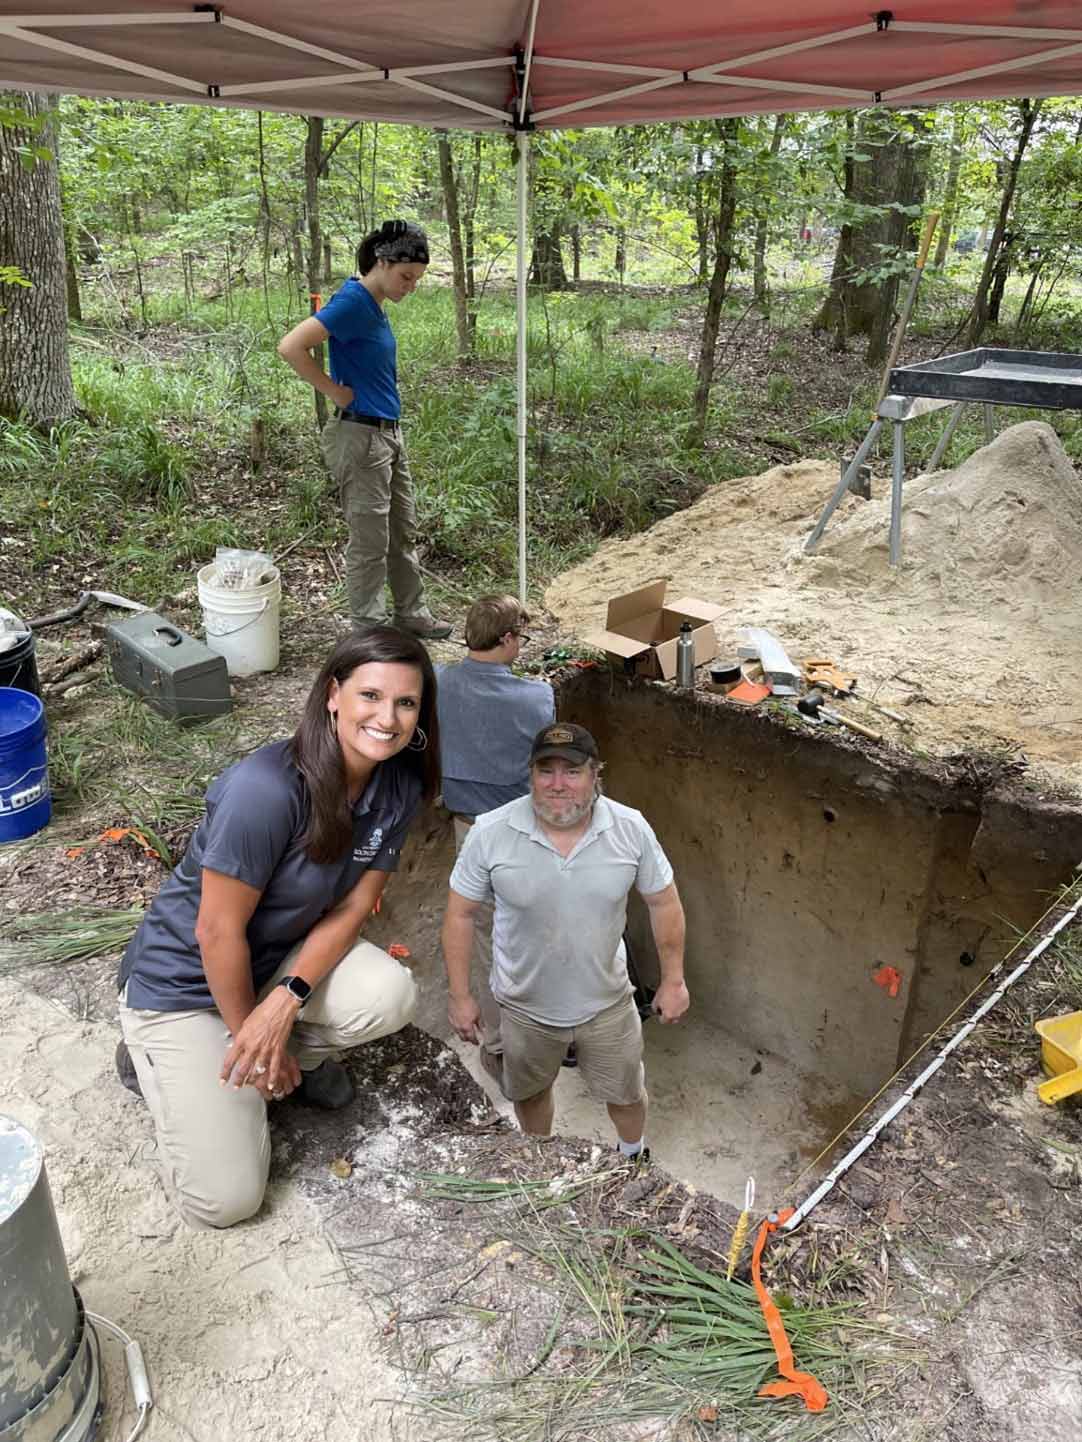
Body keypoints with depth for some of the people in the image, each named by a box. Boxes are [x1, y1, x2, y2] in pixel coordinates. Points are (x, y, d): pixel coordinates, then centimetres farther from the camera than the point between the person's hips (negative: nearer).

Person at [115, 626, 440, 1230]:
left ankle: (295, 1057, 7)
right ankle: (153, 1056, 17)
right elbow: (217, 931, -25)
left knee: (392, 994, -25)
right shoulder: (266, 788, -33)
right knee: (225, 1200, -8)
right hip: (186, 979, -5)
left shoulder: (399, 786, -13)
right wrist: (250, 1035, -12)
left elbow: (353, 908, -9)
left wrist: (287, 1000, -23)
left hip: (282, 959, 6)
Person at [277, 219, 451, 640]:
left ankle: (411, 614, 32)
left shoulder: (373, 304, 10)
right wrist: (335, 392, -17)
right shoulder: (353, 302, -17)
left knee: (403, 533, 18)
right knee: (370, 542, 0)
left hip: (389, 433, 10)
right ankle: (367, 632, 13)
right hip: (360, 437, -10)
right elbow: (290, 347, -26)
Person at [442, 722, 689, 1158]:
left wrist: (673, 980, -2)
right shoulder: (491, 833, -23)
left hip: (606, 1002, 1)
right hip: (524, 1007, 0)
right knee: (531, 1091, 26)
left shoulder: (631, 828, -19)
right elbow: (461, 914, -12)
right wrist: (460, 996, -9)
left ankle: (634, 1159, 57)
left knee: (625, 1093, 23)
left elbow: (663, 902, -6)